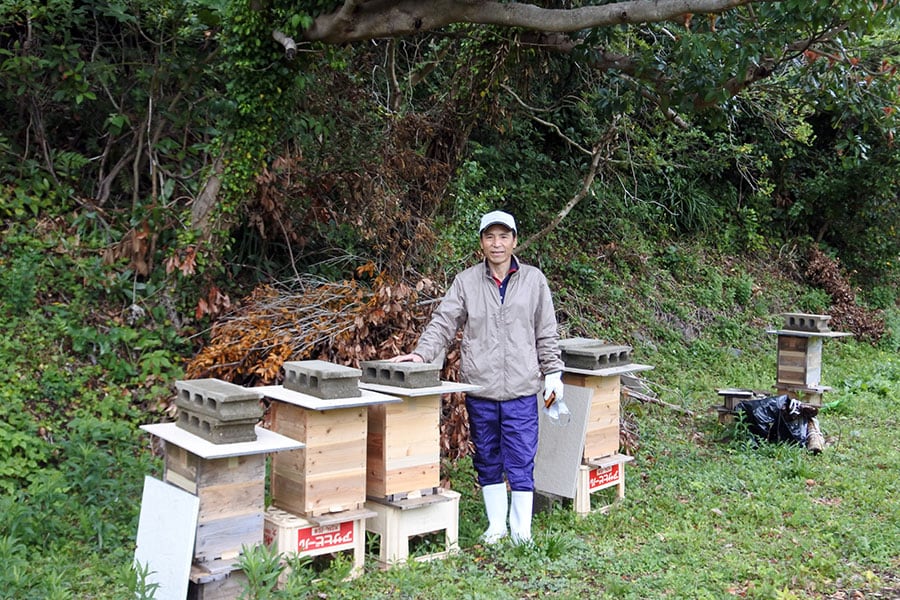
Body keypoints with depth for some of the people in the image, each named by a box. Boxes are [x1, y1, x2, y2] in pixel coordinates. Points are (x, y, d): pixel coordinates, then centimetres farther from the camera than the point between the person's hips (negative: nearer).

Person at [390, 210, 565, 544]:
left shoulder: (534, 280, 5)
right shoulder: (466, 282, 3)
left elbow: (546, 333, 9)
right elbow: (444, 323, -2)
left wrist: (553, 373, 6)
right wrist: (422, 353, -17)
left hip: (521, 390, -1)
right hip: (479, 388, 1)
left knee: (521, 462, 0)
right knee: (487, 460, 12)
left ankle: (521, 530, 13)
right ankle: (496, 525, 26)